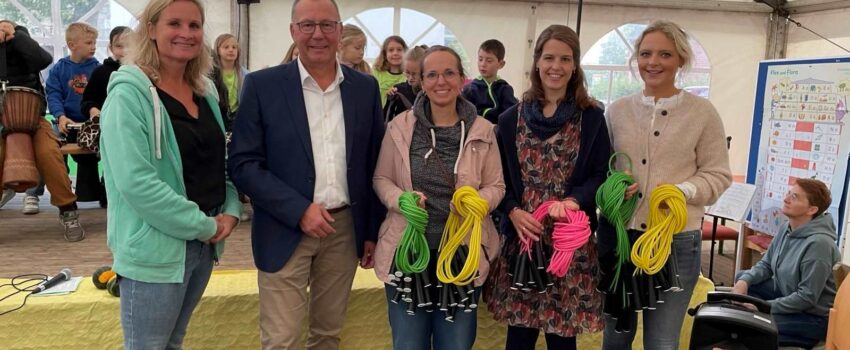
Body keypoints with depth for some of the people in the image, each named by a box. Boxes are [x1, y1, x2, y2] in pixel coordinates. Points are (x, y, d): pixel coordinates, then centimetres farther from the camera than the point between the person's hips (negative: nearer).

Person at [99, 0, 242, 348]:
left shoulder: (205, 91, 7)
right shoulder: (129, 93, -14)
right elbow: (135, 182, -22)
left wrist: (230, 211, -4)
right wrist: (204, 225, -17)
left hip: (204, 244, 7)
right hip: (156, 249, -6)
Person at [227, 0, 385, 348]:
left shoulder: (365, 87, 4)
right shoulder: (262, 85, -5)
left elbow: (373, 165, 7)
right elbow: (243, 164, -8)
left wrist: (372, 230, 6)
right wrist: (299, 211, -16)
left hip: (345, 229, 3)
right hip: (286, 231, -3)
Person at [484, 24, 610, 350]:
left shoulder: (592, 118, 2)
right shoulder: (511, 119, 5)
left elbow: (602, 176, 0)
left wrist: (574, 201, -18)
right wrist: (513, 211, -11)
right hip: (521, 238, 1)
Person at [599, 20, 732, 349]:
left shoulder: (702, 112, -2)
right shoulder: (617, 109, 5)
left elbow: (717, 175, 0)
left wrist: (682, 191, -19)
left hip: (676, 240, -2)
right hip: (616, 235, 3)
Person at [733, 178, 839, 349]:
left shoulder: (819, 243, -28)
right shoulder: (787, 229, 0)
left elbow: (807, 298, -27)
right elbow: (766, 264, 9)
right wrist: (744, 281, -11)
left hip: (814, 316, -9)